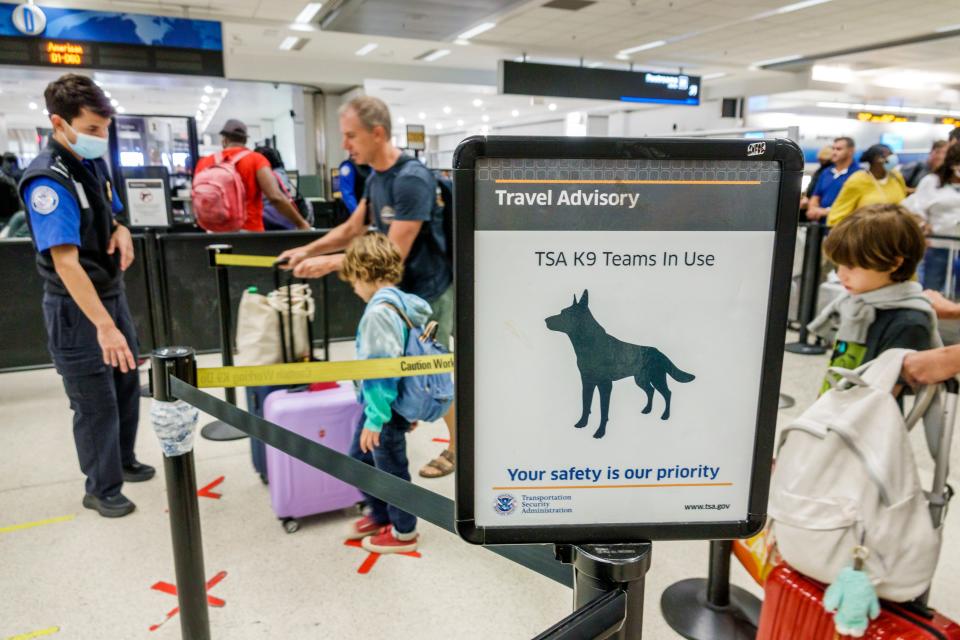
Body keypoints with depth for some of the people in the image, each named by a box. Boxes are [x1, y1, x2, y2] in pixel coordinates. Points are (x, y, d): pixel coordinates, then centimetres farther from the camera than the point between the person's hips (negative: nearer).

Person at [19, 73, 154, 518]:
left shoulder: (93, 163, 2)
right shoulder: (47, 181, -23)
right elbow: (66, 263, -30)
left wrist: (121, 231, -5)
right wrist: (104, 326, -36)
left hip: (112, 292, 8)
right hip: (75, 309, -8)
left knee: (127, 385, 20)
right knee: (96, 402, 4)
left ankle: (123, 461, 41)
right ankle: (102, 488, 23)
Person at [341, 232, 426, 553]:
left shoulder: (378, 311, -23)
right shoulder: (403, 301, 4)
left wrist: (375, 419, -20)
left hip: (386, 406, -9)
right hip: (388, 402, 9)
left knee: (391, 469, 10)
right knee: (359, 458, 24)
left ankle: (403, 532, 31)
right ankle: (379, 514, 43)